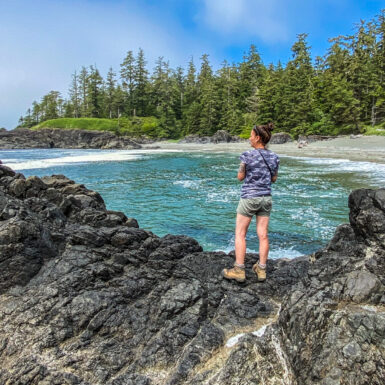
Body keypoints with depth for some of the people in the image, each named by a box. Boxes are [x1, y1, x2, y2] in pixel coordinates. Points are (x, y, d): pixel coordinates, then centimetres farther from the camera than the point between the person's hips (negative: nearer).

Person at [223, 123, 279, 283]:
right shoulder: (274, 157, 3)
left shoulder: (248, 155, -13)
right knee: (263, 235, 9)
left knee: (240, 234, 4)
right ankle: (261, 270, 18)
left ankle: (239, 271, 7)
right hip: (266, 198, 5)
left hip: (249, 198, -5)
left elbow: (240, 177, -4)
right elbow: (274, 179, 12)